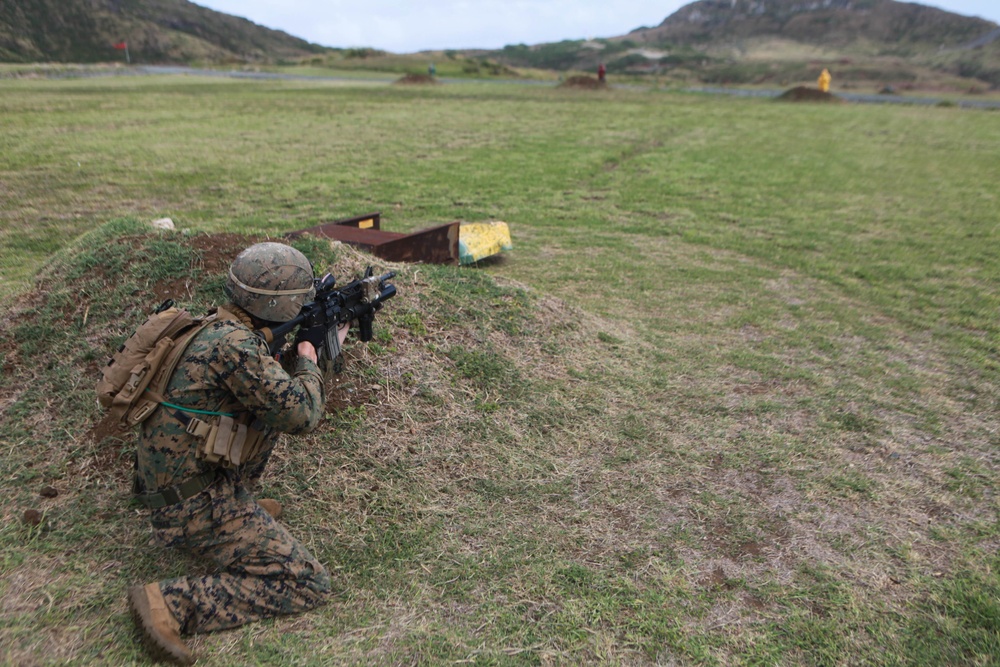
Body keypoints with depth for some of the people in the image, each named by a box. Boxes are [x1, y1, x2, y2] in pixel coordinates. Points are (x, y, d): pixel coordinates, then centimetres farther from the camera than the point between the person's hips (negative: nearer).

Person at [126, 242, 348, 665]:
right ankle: (170, 604, -11)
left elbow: (276, 386, 20)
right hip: (193, 503, -9)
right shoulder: (235, 345, -25)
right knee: (308, 584, -8)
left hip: (171, 484, 9)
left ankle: (240, 512, 23)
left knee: (271, 408, 19)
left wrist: (320, 342, 15)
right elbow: (302, 415, -22)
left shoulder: (223, 330, 5)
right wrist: (308, 360, -5)